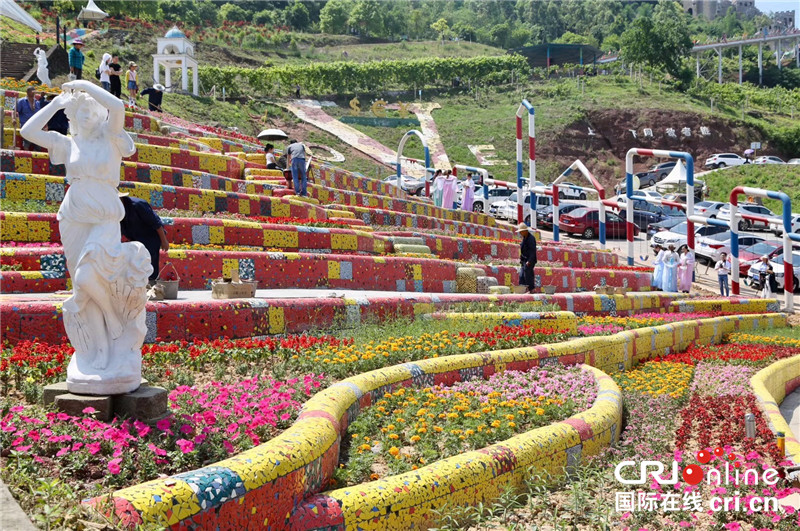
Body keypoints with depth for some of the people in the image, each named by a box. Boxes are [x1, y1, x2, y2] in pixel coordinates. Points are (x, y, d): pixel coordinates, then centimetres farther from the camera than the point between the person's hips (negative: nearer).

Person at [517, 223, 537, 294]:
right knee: (522, 275, 7)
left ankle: (531, 289, 2)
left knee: (528, 275, -7)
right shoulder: (524, 238, 14)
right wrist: (521, 258, 18)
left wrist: (529, 261, -23)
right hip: (524, 260, 9)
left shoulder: (531, 238, -15)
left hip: (529, 261, -9)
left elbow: (532, 251, -20)